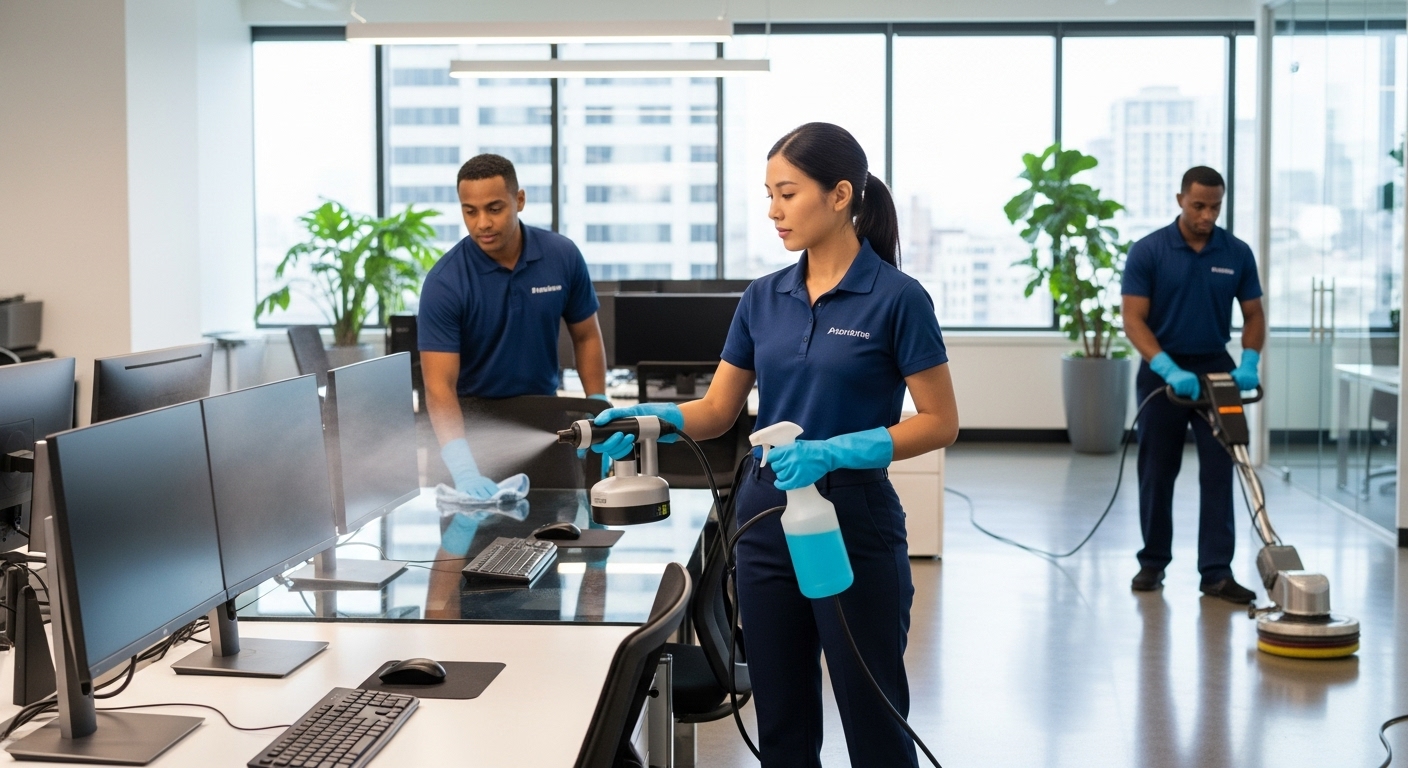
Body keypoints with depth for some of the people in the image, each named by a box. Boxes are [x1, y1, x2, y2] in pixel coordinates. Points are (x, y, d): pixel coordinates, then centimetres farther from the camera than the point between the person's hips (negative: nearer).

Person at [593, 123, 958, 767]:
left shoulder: (896, 298, -11)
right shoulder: (763, 298, 6)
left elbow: (940, 422, -10)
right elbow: (717, 409, 9)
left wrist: (833, 451, -22)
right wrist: (648, 417, -11)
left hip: (854, 521, -5)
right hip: (767, 518, 6)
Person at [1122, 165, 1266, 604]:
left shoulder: (1237, 254, -1)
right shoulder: (1148, 251, -9)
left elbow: (1253, 315, 5)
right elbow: (1134, 321, -13)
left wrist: (1249, 362, -14)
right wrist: (1169, 370, -25)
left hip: (1216, 370, 2)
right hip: (1162, 371, -2)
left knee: (1218, 472, -4)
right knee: (1157, 473, 6)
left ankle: (1217, 571, -3)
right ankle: (1153, 561, 20)